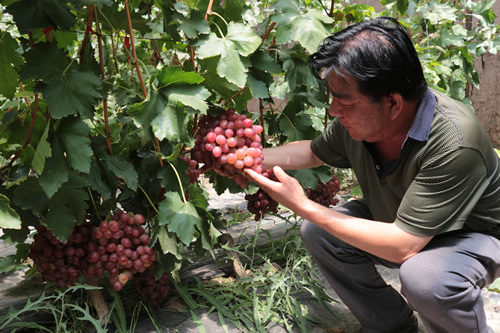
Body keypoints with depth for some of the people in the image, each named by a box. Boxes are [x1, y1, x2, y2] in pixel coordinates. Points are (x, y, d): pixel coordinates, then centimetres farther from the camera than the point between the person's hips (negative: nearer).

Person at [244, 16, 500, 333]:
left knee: (424, 277, -37)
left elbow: (401, 246, -37)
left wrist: (303, 206, -33)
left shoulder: (454, 144, -38)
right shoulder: (357, 117, -17)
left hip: (474, 236, -6)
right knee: (317, 232, -10)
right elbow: (314, 152, 7)